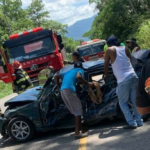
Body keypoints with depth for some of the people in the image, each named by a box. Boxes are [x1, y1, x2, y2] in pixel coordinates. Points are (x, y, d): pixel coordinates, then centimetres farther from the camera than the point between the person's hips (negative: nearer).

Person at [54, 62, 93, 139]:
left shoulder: (69, 72, 34)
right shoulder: (80, 70, 14)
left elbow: (56, 77, 31)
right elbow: (78, 77, -11)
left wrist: (59, 88, 29)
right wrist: (88, 84, -2)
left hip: (62, 91, 7)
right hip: (69, 90, -7)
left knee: (75, 111, 18)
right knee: (78, 110, -2)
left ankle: (80, 129, 25)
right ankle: (77, 133, -7)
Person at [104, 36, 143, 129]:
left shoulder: (110, 50, 0)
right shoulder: (125, 48, 13)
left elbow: (106, 65, 8)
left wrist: (106, 75, 25)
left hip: (123, 80, -5)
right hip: (133, 76, 5)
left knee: (123, 103, 7)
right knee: (135, 101, 14)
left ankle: (132, 123, 2)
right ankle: (139, 121, 17)